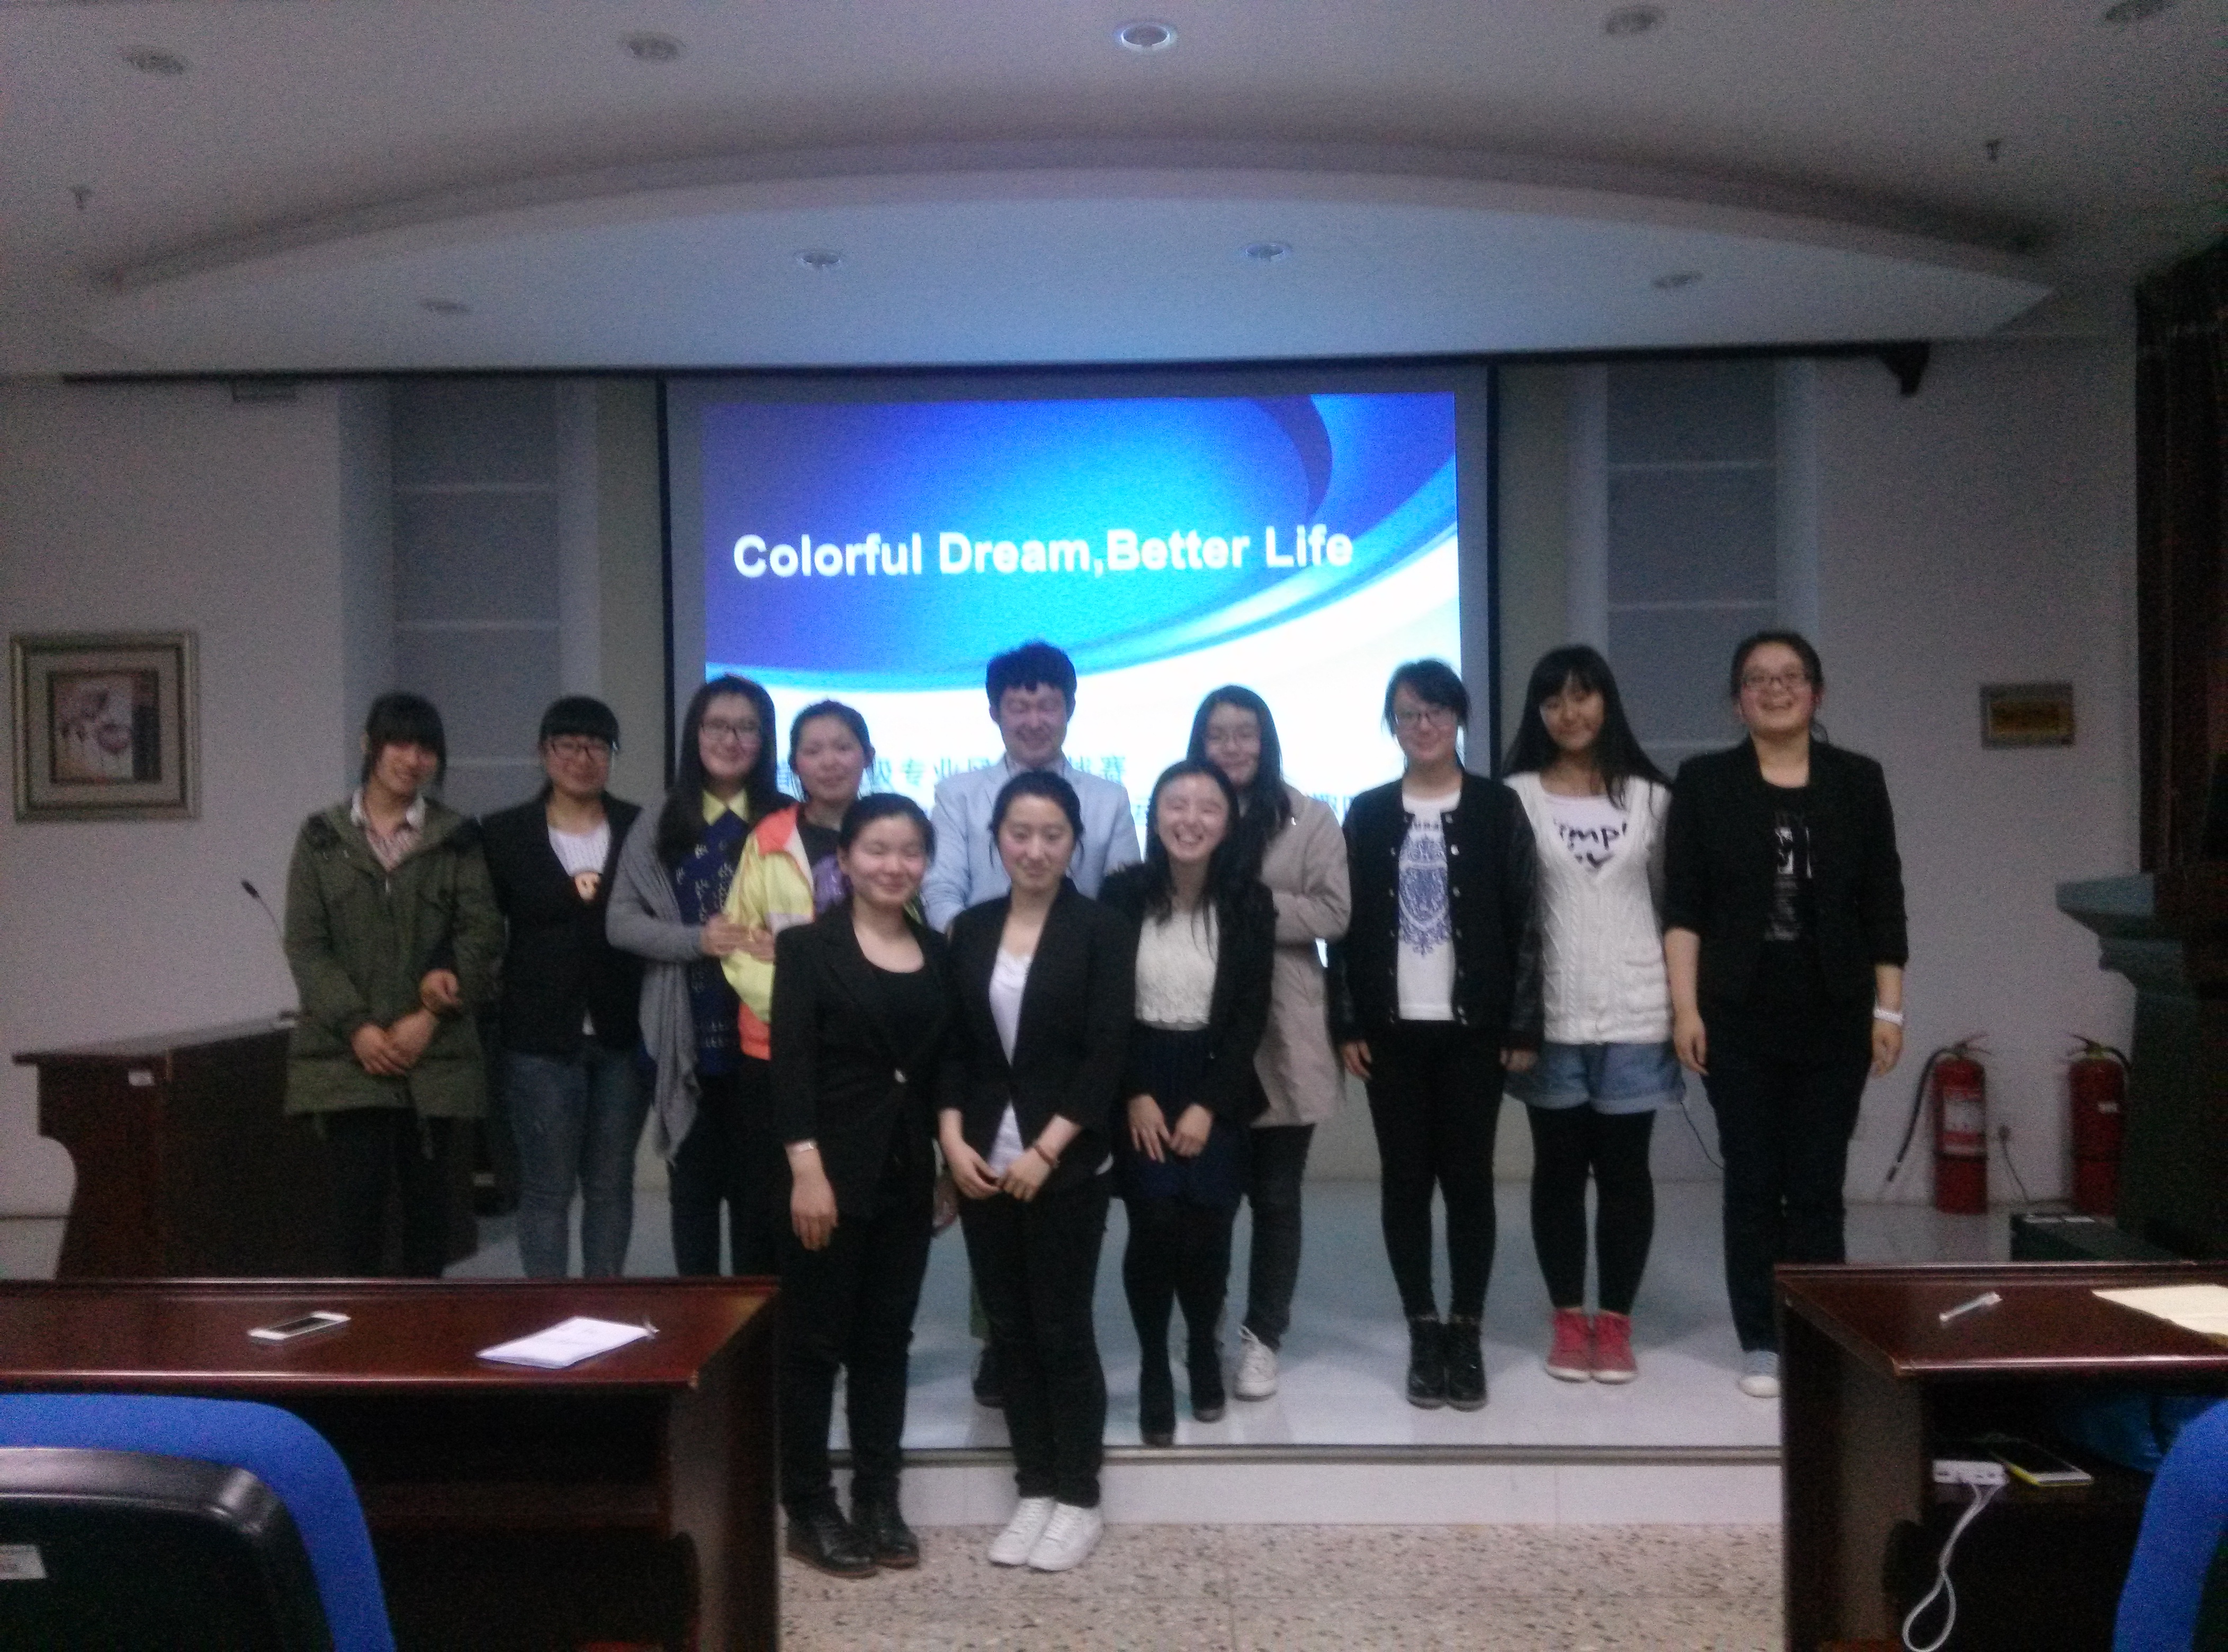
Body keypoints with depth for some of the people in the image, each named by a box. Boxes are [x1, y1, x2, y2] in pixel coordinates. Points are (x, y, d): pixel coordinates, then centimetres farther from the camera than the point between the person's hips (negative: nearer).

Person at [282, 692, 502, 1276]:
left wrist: (431, 1017, -12)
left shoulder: (457, 838, 7)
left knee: (427, 1187, 5)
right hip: (348, 1052, 0)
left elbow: (483, 931, -1)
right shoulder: (322, 836, 7)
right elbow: (304, 943, 1)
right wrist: (356, 1026, -11)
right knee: (360, 1185, -6)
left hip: (436, 1051, 0)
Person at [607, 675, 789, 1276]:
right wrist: (698, 940, -13)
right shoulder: (660, 824, 6)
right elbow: (620, 921, 2)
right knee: (694, 1184, 11)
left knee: (761, 1188, 4)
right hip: (685, 1037, 1)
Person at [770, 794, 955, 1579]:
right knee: (815, 1340, 5)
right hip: (833, 1168, -5)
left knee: (887, 1339, 12)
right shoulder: (807, 945, -5)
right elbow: (790, 1064, -12)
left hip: (907, 1171, 5)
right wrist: (807, 1169, -19)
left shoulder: (938, 953, 9)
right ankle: (809, 1508, 17)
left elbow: (944, 1065, 12)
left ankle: (878, 1500, 23)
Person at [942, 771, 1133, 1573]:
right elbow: (950, 1046, 7)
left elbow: (1107, 1054, -10)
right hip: (983, 1164, 4)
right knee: (1009, 1330, 10)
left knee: (1063, 1329, 3)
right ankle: (1034, 1489, 24)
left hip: (1065, 1165, -4)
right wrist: (954, 1139, -6)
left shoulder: (1103, 930, -5)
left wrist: (1046, 1151, -15)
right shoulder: (970, 930, 7)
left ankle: (1078, 1498, 19)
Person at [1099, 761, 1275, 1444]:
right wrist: (1135, 1096, -8)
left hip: (1216, 1086, 0)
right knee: (1154, 1225, -12)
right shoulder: (1122, 893, -4)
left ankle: (1205, 1352, 25)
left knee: (1205, 1231, -5)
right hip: (1138, 1085, 0)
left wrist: (1208, 1106, -9)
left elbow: (1250, 1016, -4)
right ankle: (1154, 1371, 10)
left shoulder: (1249, 902, -3)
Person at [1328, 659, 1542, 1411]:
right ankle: (1423, 1333, 16)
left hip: (1472, 1027, -1)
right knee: (1405, 1179, 6)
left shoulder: (1497, 808, 1)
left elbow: (1525, 922, -1)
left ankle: (1467, 1333, 15)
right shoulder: (1368, 814, 6)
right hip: (1392, 1029, 2)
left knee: (1468, 1178, 4)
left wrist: (1522, 1025, -6)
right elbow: (1346, 924, 4)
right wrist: (1347, 1024, -2)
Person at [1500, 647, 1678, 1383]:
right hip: (1550, 1015, -1)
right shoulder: (1516, 796, 0)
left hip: (1634, 1012, 1)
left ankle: (1616, 1321, 18)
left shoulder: (1650, 795, 7)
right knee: (1559, 1167, 7)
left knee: (1624, 1168, 6)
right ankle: (1567, 1319, 18)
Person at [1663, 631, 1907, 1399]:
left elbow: (1883, 905, 6)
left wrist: (1888, 1007, 2)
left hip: (1834, 1015, 1)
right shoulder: (1703, 782, 2)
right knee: (1752, 1181, 5)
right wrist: (1685, 1007, -9)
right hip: (1739, 1017, -1)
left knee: (1818, 1184, 4)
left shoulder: (1858, 781, 7)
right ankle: (1761, 1343, 14)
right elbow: (1683, 906, -2)